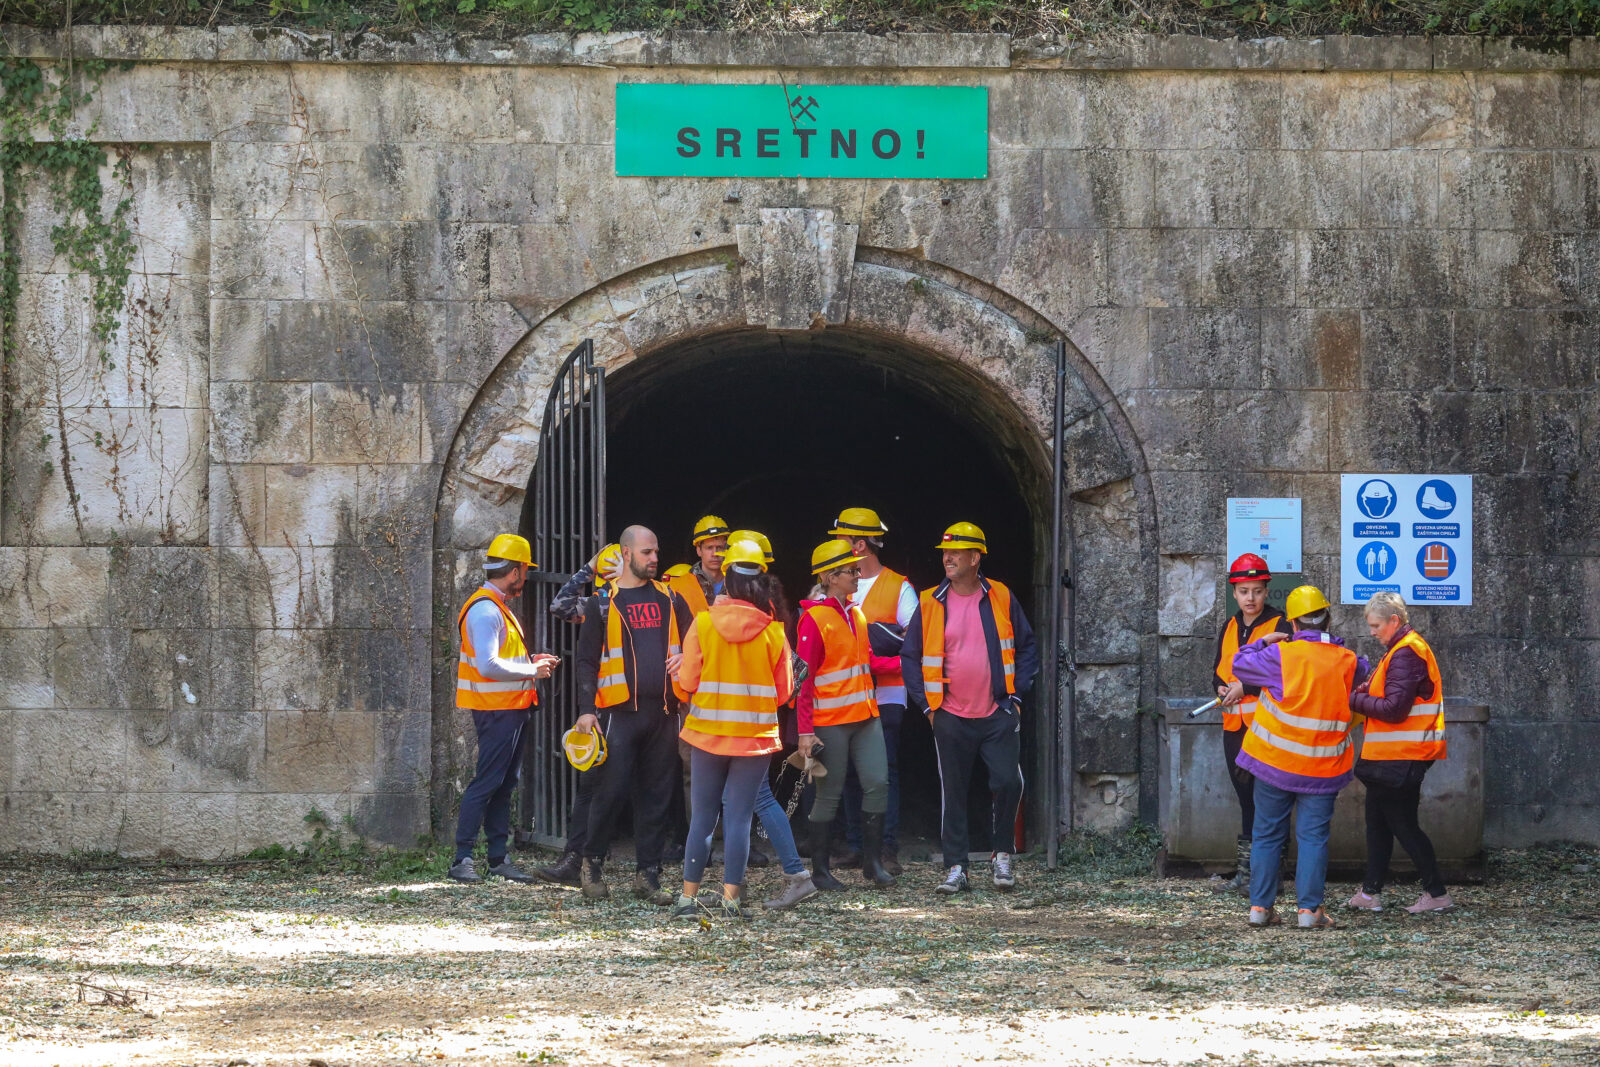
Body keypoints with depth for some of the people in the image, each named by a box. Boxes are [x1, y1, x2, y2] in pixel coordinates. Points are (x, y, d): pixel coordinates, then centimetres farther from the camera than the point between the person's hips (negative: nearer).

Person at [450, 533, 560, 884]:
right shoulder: (484, 610, -17)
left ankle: (499, 858, 15)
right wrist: (532, 672, -15)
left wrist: (530, 661, 11)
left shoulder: (499, 608, 17)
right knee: (487, 782, -10)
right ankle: (463, 859, -8)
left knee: (505, 783, 11)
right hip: (496, 710, -10)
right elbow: (488, 666, -25)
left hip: (511, 708, 10)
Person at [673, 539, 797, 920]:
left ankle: (688, 897, 9)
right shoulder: (772, 632, -7)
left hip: (707, 732, 1)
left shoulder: (703, 624, -8)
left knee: (702, 816, 9)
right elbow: (784, 691, 0)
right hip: (755, 736, -1)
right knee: (739, 817, 3)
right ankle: (730, 898, -2)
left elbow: (686, 682, -4)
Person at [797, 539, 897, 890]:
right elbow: (803, 677, -13)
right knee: (829, 794, -1)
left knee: (877, 783, -2)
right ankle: (820, 870, 10)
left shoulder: (856, 615, 13)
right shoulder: (814, 618, -11)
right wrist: (806, 731, -16)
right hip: (830, 721, -7)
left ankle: (873, 864, 8)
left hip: (865, 716, 7)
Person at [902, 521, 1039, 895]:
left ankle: (1002, 856, 10)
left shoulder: (1001, 599, 2)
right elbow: (910, 657, 9)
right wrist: (927, 704, 3)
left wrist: (1016, 693, 2)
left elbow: (1027, 648, 10)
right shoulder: (930, 604, 2)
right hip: (951, 719, 1)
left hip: (998, 715, -1)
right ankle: (955, 869, 9)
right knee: (953, 794, 3)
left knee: (1008, 783, -11)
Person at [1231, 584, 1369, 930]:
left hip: (1275, 760, -1)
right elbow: (1364, 676, 17)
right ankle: (1309, 909, -1)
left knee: (1267, 834, 10)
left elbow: (1240, 665, 1)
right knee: (1313, 837, 5)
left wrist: (1263, 641, 17)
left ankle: (1260, 906, 12)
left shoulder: (1280, 655, -11)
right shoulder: (1348, 661, -5)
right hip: (1323, 768, 1)